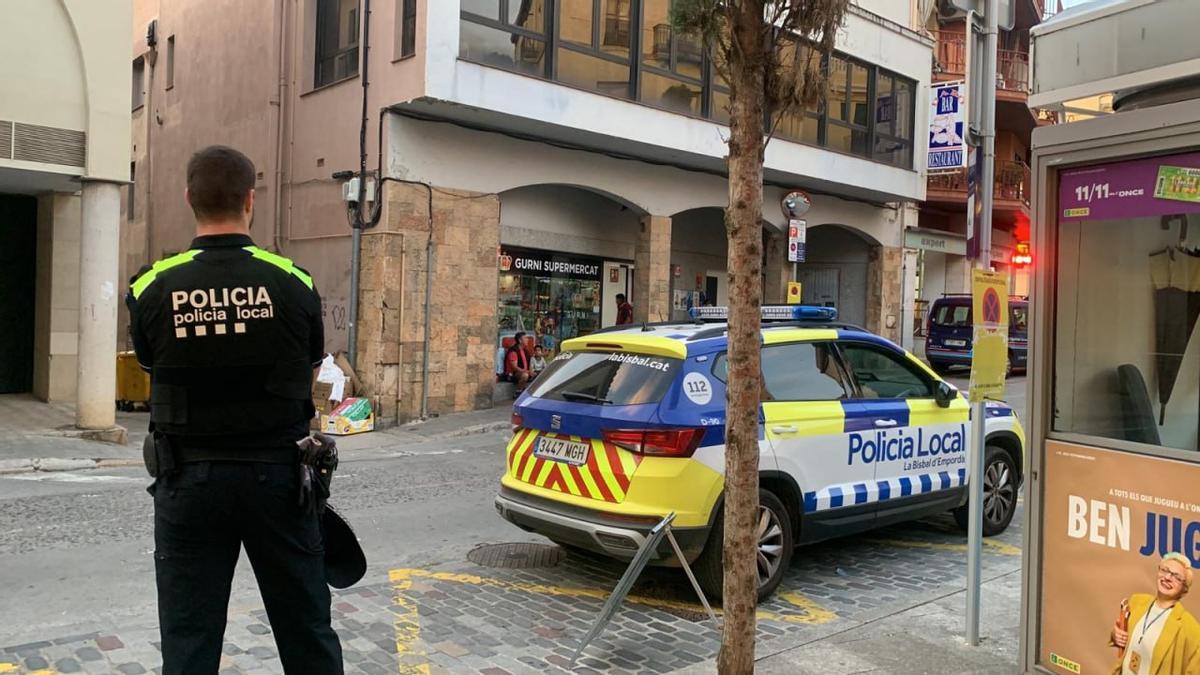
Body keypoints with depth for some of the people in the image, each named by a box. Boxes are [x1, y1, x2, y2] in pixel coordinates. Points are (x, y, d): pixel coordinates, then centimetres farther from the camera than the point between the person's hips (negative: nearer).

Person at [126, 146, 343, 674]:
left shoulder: (152, 289, -8)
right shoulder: (293, 284, -8)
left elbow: (153, 369, 7)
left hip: (188, 478, 0)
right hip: (277, 474, 0)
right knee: (307, 630, 14)